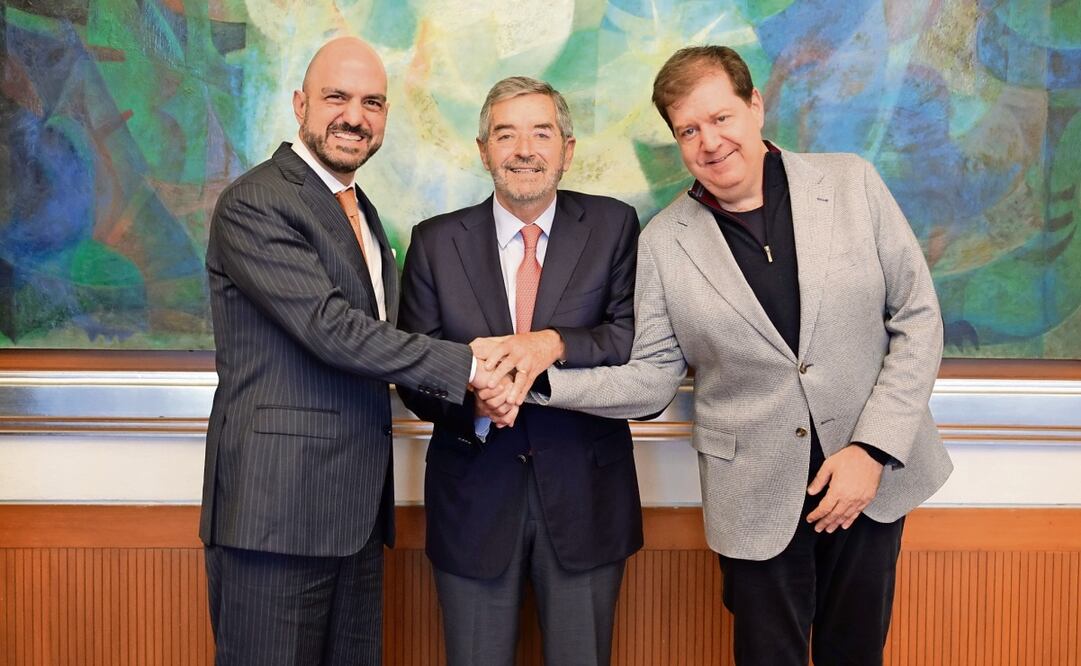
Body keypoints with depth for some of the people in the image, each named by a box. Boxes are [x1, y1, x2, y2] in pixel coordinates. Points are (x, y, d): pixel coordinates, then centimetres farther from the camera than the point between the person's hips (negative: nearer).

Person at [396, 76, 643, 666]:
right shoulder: (435, 242, 2)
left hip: (584, 500, 0)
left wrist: (555, 345, -26)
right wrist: (472, 399, -22)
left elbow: (640, 339, -9)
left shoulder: (612, 227, 0)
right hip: (474, 501, 1)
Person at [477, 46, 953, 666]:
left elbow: (918, 318, -3)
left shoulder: (853, 184, -4)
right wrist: (544, 375, -18)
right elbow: (652, 380, -2)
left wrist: (874, 449, -11)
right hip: (759, 497, -1)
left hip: (873, 474, 1)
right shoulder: (664, 242, -4)